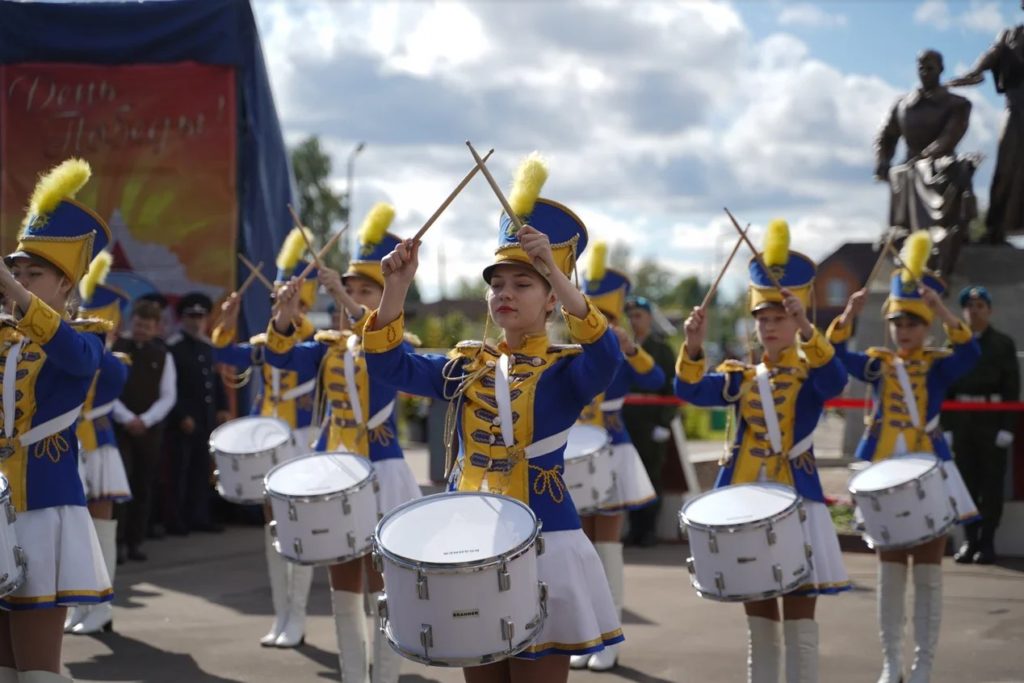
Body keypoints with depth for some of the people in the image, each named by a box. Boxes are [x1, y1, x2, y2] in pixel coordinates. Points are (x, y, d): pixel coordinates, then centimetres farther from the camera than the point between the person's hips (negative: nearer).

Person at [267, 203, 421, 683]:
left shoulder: (399, 345, -4)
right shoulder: (329, 346, 9)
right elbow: (282, 357, -7)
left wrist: (350, 307, -39)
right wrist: (284, 318, -27)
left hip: (381, 474, -5)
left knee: (382, 589, -1)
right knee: (343, 590, 10)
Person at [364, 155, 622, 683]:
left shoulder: (566, 371, -5)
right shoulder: (468, 366, 9)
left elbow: (605, 354, -28)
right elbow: (389, 363, -1)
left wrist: (553, 270, -36)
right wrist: (397, 285, -15)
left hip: (539, 546, -5)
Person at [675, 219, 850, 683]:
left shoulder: (812, 372, -2)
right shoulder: (741, 377, 8)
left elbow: (834, 383, -26)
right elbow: (692, 391, -8)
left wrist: (807, 331, -41)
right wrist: (693, 346, -27)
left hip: (796, 504, -4)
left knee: (799, 628, 0)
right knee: (758, 626, 12)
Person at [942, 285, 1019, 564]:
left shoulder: (1003, 344, 3)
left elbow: (1012, 388, -2)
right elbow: (947, 388, 6)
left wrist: (1007, 428, -10)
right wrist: (947, 426, 0)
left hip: (992, 423, -2)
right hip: (963, 423, 2)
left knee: (991, 484, 0)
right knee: (967, 483, 5)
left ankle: (987, 542, 4)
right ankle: (970, 540, 11)